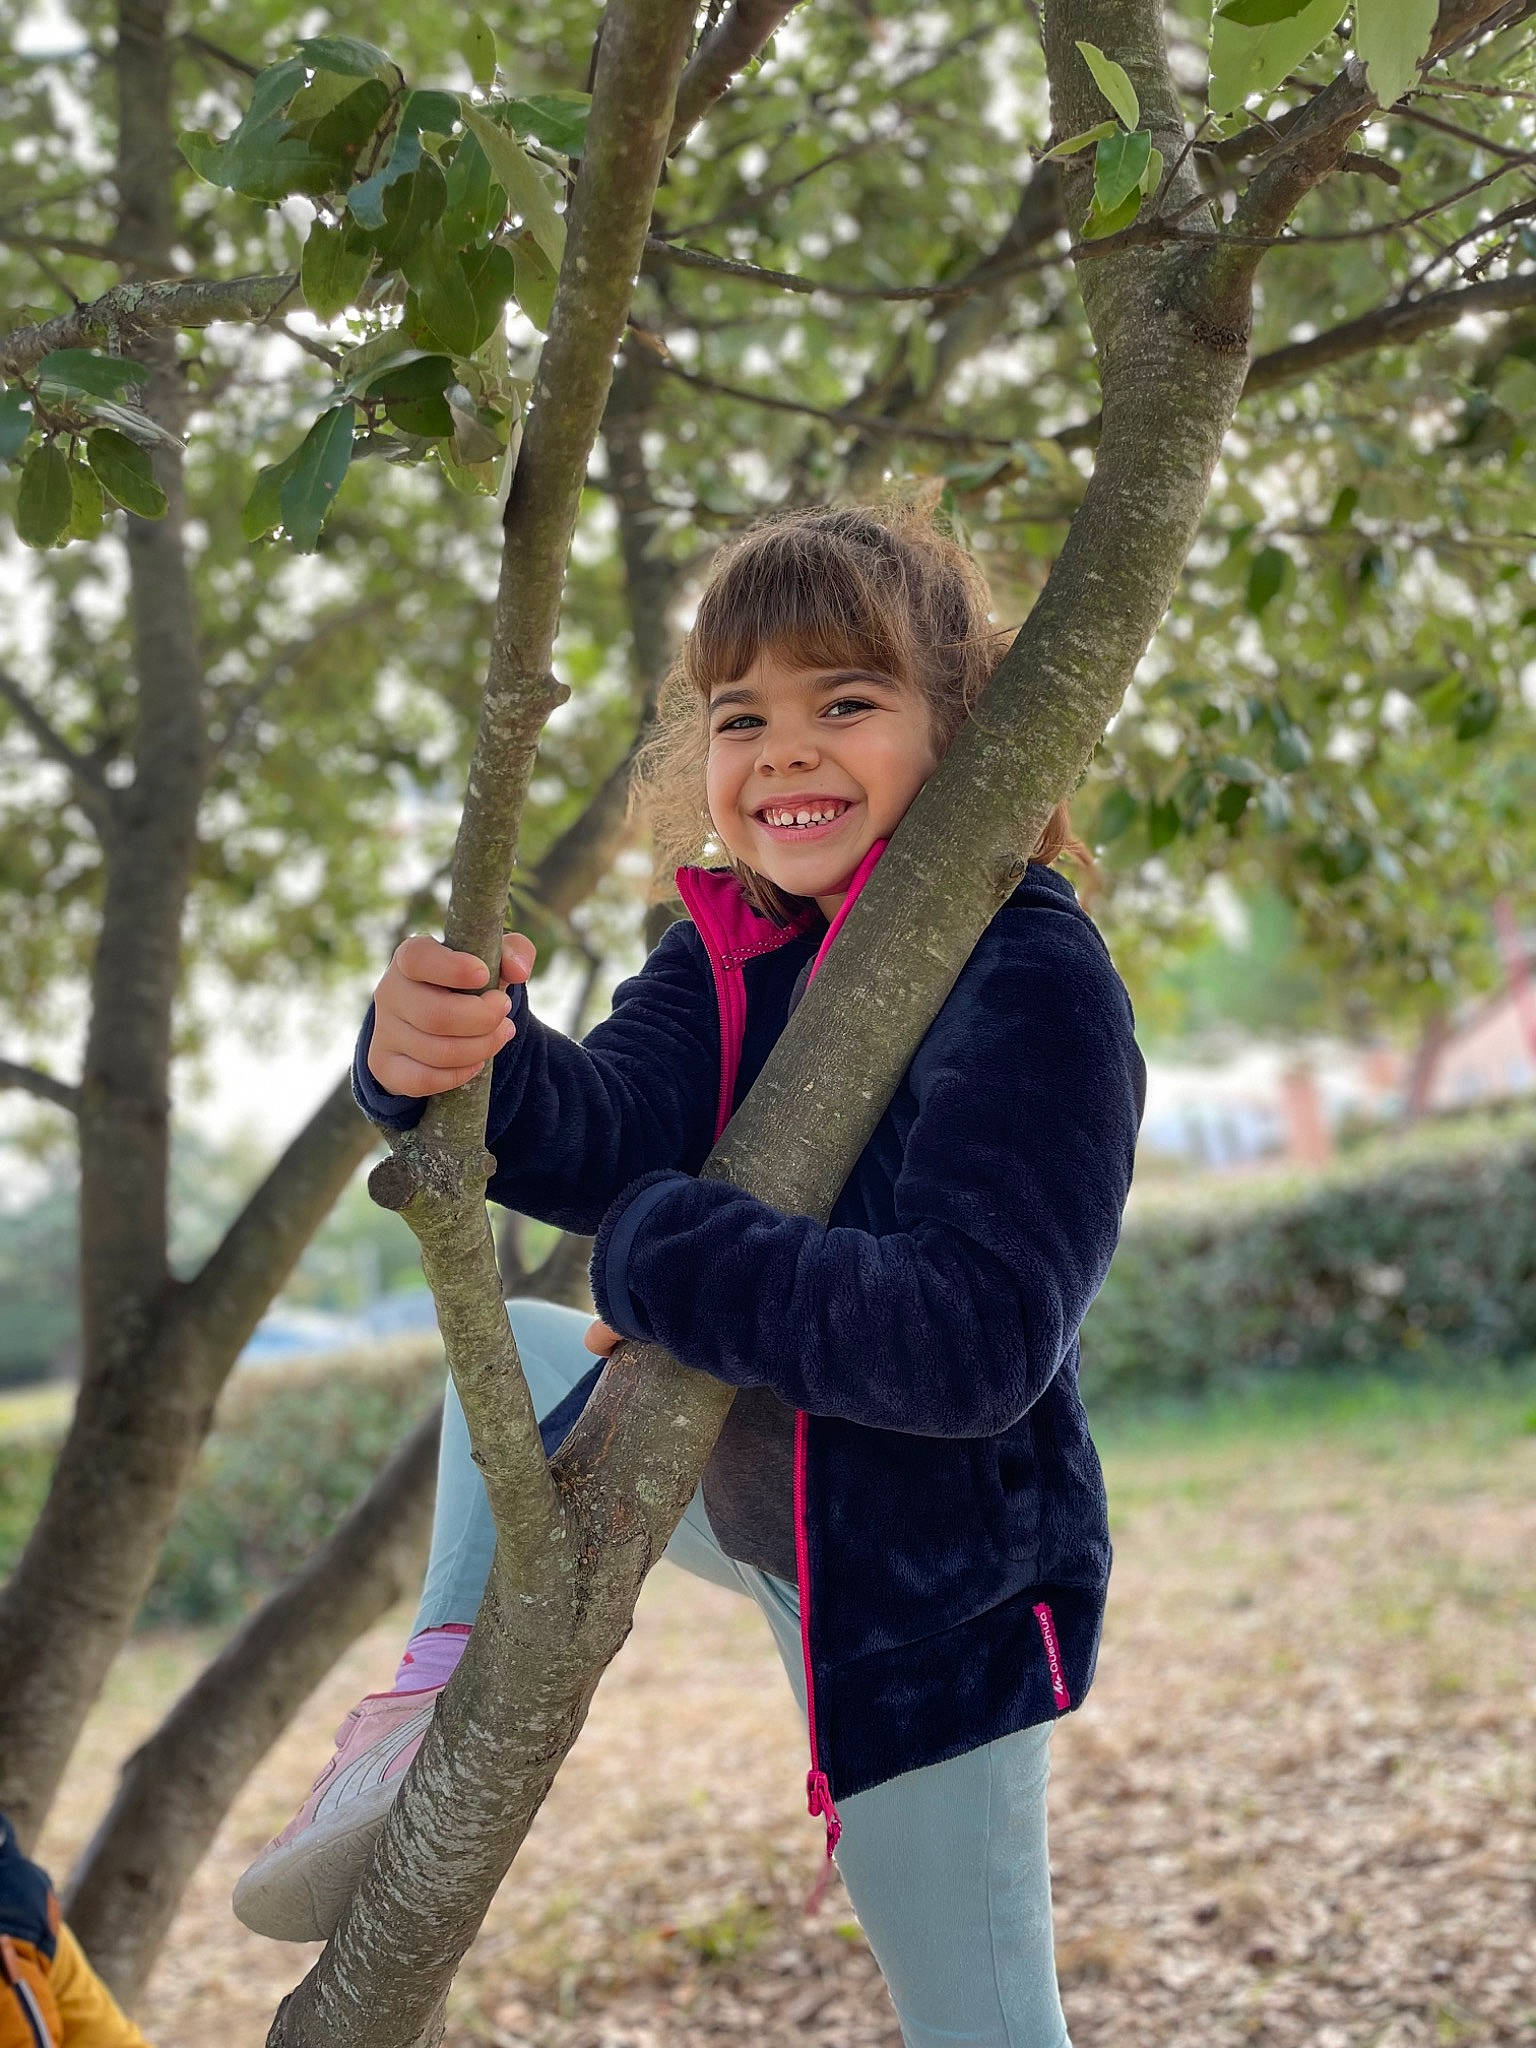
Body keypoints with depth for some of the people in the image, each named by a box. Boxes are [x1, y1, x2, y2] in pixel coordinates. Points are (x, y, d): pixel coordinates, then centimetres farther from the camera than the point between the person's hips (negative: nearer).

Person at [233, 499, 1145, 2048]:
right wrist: (458, 1058, -43)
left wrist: (659, 1254, -29)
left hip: (931, 1580, -7)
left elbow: (974, 1333, -36)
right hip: (747, 1488, 7)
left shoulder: (1031, 978, -27)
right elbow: (612, 1131, -22)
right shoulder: (732, 952, -4)